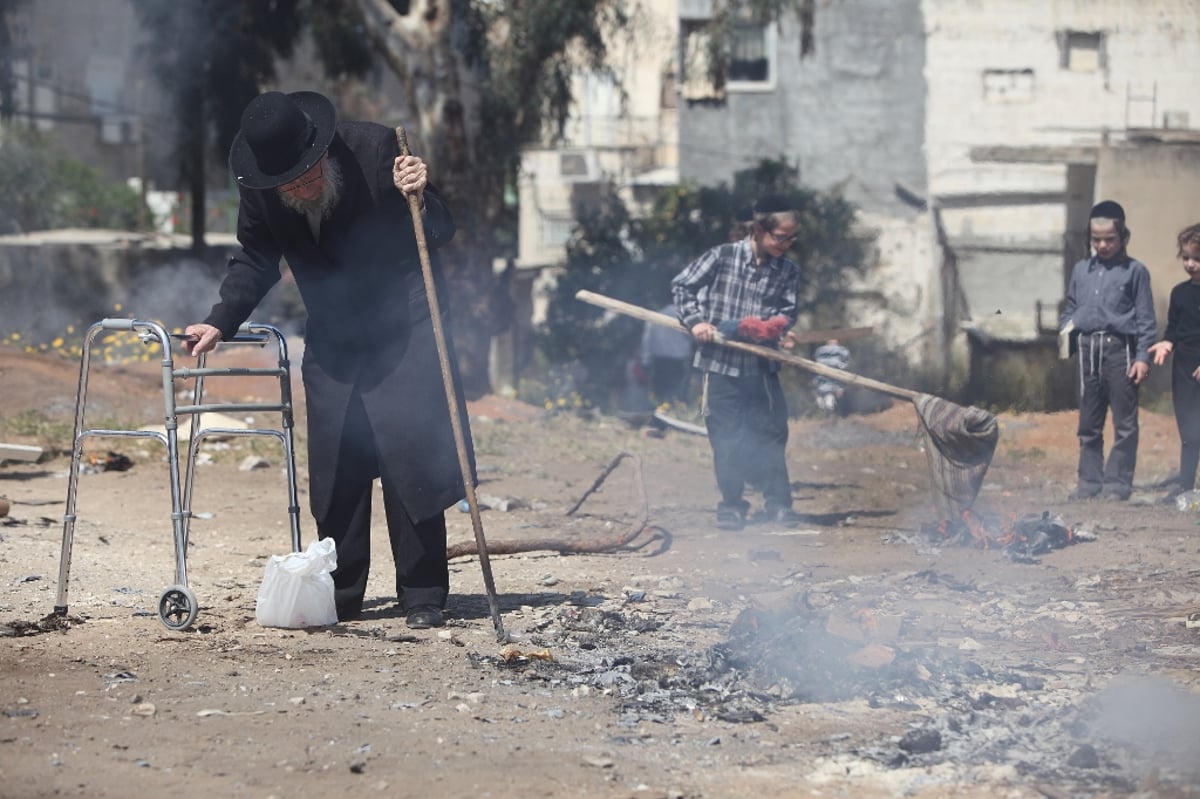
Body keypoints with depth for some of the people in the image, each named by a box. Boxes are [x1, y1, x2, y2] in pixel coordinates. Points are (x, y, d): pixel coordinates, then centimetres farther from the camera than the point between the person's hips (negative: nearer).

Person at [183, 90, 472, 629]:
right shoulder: (258, 190, -10)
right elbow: (255, 262, 7)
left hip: (404, 327, -4)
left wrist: (420, 200, -34)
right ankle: (339, 597, 14)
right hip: (333, 339, 4)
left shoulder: (375, 150, -20)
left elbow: (439, 235, -13)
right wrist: (219, 322, -5)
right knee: (334, 469, 4)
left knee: (411, 458, -9)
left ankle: (423, 598, -2)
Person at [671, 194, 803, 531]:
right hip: (721, 363, -2)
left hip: (762, 366, 2)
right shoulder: (723, 256, -7)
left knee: (771, 433, 5)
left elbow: (786, 316, -5)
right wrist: (695, 321, -13)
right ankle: (731, 505, 16)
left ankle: (777, 502, 18)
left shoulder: (788, 271, 1)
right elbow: (681, 285, -1)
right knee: (727, 439, 4)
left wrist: (746, 327, -20)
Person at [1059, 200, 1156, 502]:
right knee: (1089, 424, 9)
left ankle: (1117, 484, 2)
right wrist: (1066, 327, 1)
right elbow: (1070, 308, 21)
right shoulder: (1081, 270, 14)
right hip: (1087, 348, 4)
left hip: (1120, 348, -4)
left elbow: (1145, 318, 1)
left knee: (1124, 424, -2)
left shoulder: (1134, 270, 2)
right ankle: (1090, 482, 15)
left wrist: (1143, 356, -6)